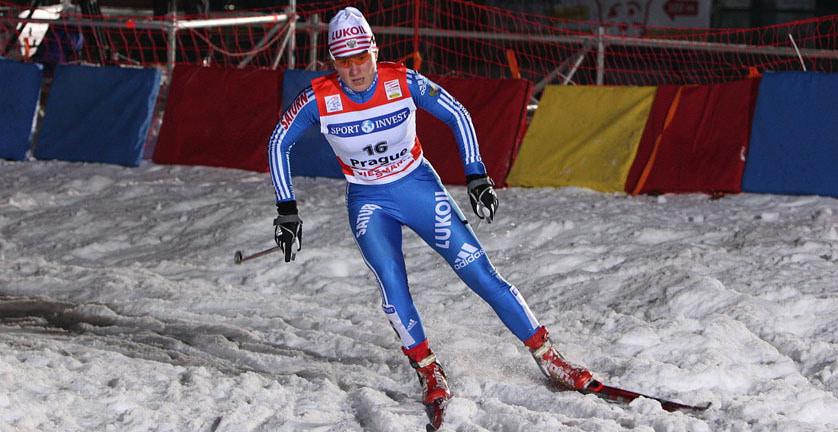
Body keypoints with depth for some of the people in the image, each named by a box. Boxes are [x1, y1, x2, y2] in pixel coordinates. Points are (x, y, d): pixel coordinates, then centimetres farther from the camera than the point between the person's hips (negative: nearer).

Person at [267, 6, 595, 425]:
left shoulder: (404, 82, -18)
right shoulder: (319, 98, -18)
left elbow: (457, 116, -5)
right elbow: (278, 144, -5)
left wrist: (477, 177, -8)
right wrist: (287, 211, -8)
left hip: (419, 186, 0)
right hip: (368, 202, 0)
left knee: (480, 273, -5)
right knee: (392, 285, -22)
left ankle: (548, 357, 2)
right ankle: (428, 371, -4)